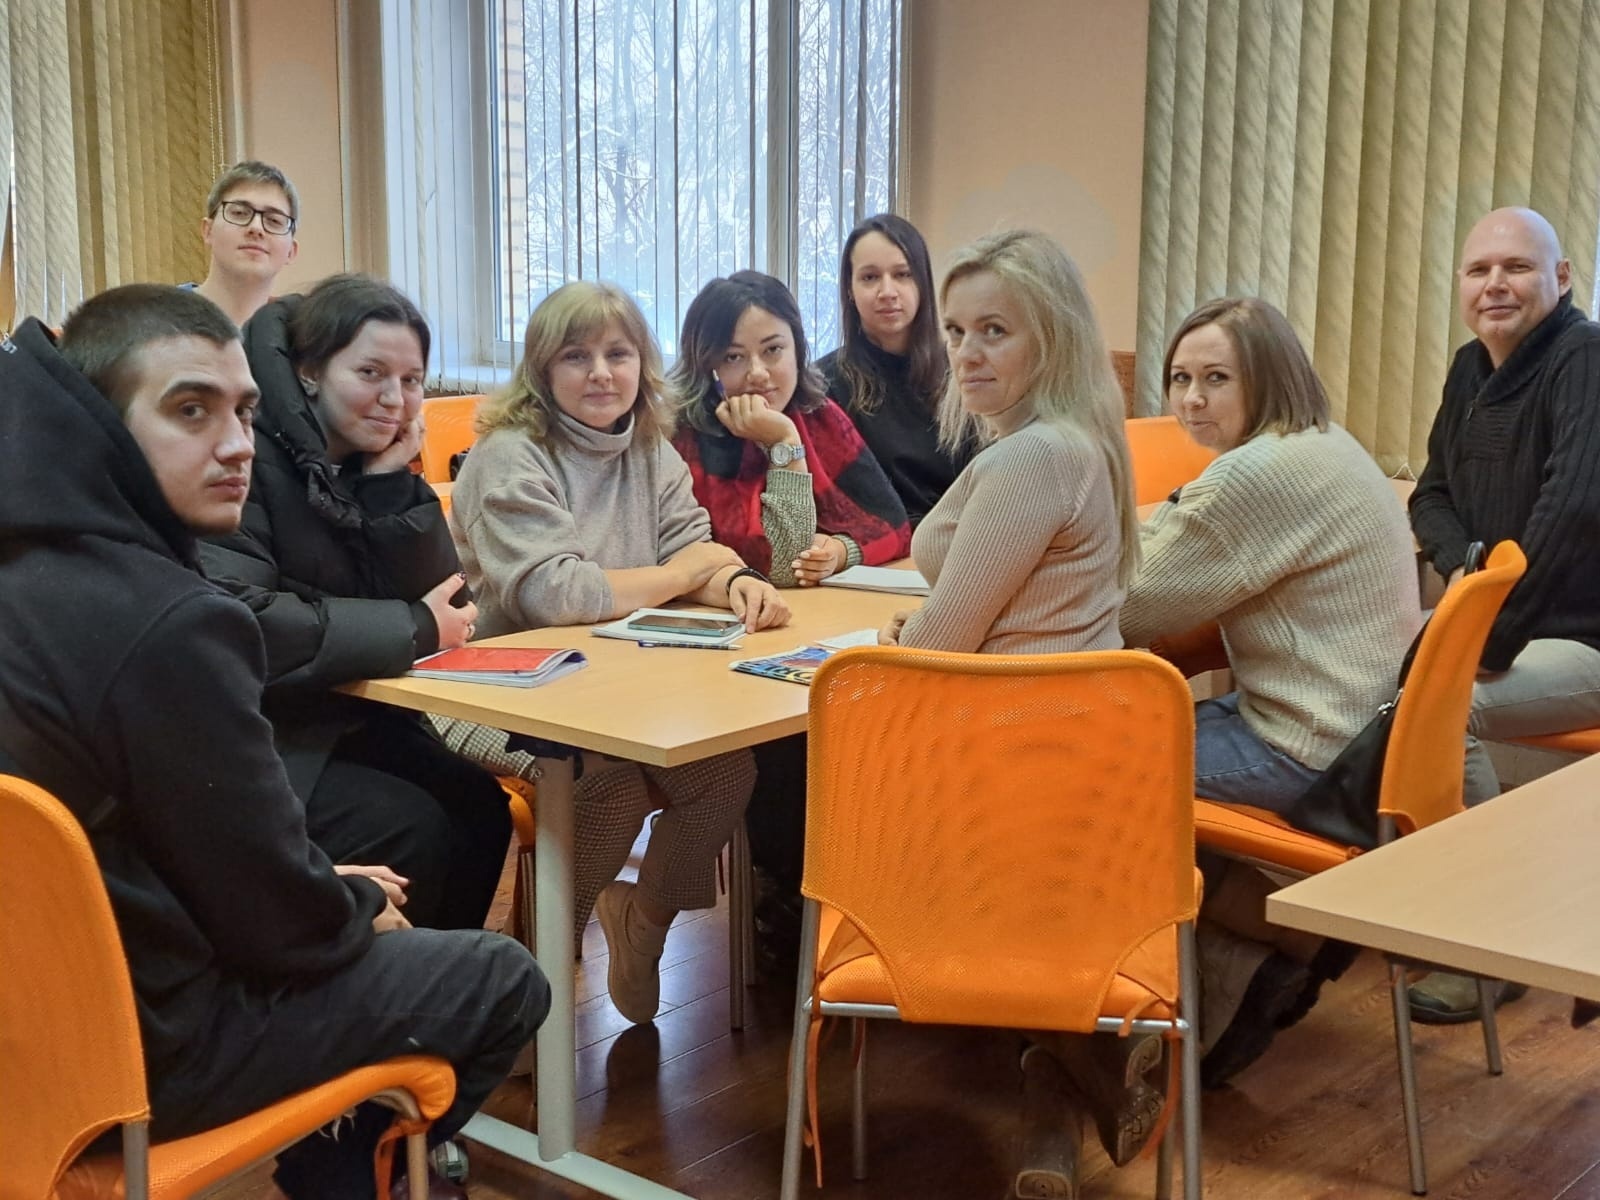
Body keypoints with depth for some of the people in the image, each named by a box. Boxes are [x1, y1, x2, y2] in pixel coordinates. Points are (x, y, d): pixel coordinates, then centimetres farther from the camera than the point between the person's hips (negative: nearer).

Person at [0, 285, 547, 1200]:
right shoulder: (167, 624, -29)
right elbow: (283, 920, -20)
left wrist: (334, 890, 10)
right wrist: (364, 910, 1)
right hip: (140, 1040, -9)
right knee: (506, 982, 8)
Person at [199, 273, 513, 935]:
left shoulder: (371, 457, 6)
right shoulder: (248, 453, -18)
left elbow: (437, 600, 3)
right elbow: (239, 622, -30)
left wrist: (393, 481, -10)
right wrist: (414, 630, -22)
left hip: (348, 715, 7)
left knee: (479, 807, -10)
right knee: (409, 829, -21)